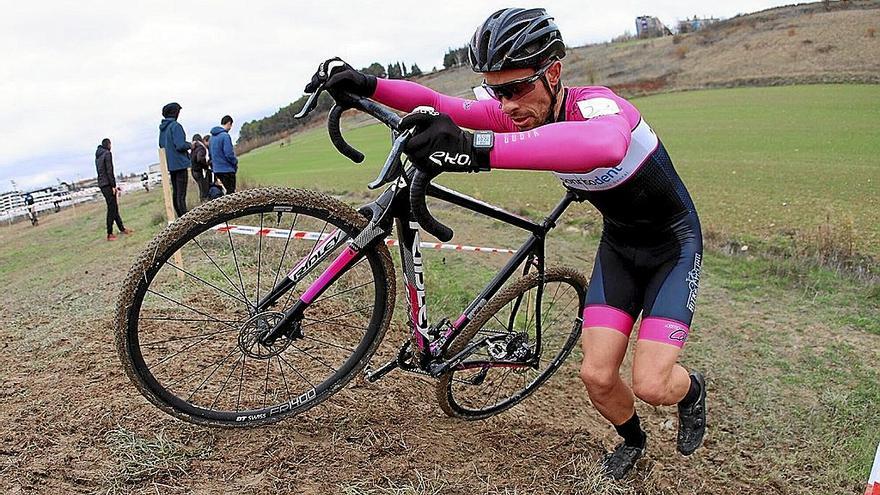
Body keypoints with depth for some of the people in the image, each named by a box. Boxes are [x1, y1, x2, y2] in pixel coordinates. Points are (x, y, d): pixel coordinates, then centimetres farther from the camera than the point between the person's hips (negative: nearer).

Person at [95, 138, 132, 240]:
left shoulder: (97, 156, 17)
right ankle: (109, 234, -7)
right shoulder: (107, 154, -9)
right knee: (112, 208, -7)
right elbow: (109, 171, -16)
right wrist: (113, 186, -16)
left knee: (114, 207, 15)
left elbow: (100, 171, 18)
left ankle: (122, 228, 23)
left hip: (101, 184, 9)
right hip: (108, 184, -9)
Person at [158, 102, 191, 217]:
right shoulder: (175, 126, -14)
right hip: (179, 163, -8)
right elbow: (180, 145, -21)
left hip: (170, 165, 8)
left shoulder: (162, 128, 12)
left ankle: (180, 218, 18)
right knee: (181, 195, -10)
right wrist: (190, 145, -1)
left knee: (175, 192, 13)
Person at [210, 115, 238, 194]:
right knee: (231, 192, -2)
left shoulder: (212, 136, 11)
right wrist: (235, 162, -3)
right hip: (227, 169, -8)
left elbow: (211, 153, 18)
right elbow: (229, 154, -20)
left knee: (229, 190, 17)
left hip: (216, 169, 8)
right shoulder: (225, 136, -16)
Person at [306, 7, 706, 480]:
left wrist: (478, 149, -70)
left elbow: (604, 145, -59)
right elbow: (441, 107, -15)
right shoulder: (521, 113, -13)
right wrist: (367, 84, -32)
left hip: (673, 245, -5)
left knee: (650, 384, -13)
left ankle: (691, 391, 25)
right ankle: (632, 440, 31)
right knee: (596, 375, -2)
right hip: (618, 245, 5)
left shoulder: (596, 104, -33)